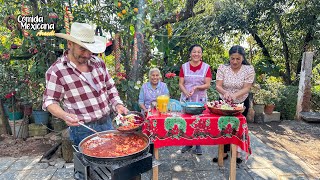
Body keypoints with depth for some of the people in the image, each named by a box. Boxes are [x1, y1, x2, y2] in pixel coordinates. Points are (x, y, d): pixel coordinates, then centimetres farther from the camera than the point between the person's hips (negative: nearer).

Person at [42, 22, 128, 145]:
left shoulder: (98, 63, 3)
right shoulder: (56, 71, -12)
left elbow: (110, 87, 11)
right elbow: (50, 101, -7)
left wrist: (117, 104, -4)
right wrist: (64, 115, -25)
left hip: (107, 123, 5)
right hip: (83, 130, -5)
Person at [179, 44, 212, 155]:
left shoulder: (206, 67, 0)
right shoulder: (184, 66, 3)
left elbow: (207, 85, -3)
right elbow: (181, 84, 1)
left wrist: (196, 87, -20)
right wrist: (186, 92, -17)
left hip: (200, 99, -1)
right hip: (186, 99, 1)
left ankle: (198, 145, 22)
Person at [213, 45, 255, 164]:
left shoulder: (249, 69, -12)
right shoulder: (222, 68, -10)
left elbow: (246, 88, -18)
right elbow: (218, 85, -16)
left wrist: (235, 95, -37)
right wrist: (225, 92, -37)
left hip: (241, 103, 0)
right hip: (224, 102, 1)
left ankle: (236, 152, 34)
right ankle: (224, 152, 23)